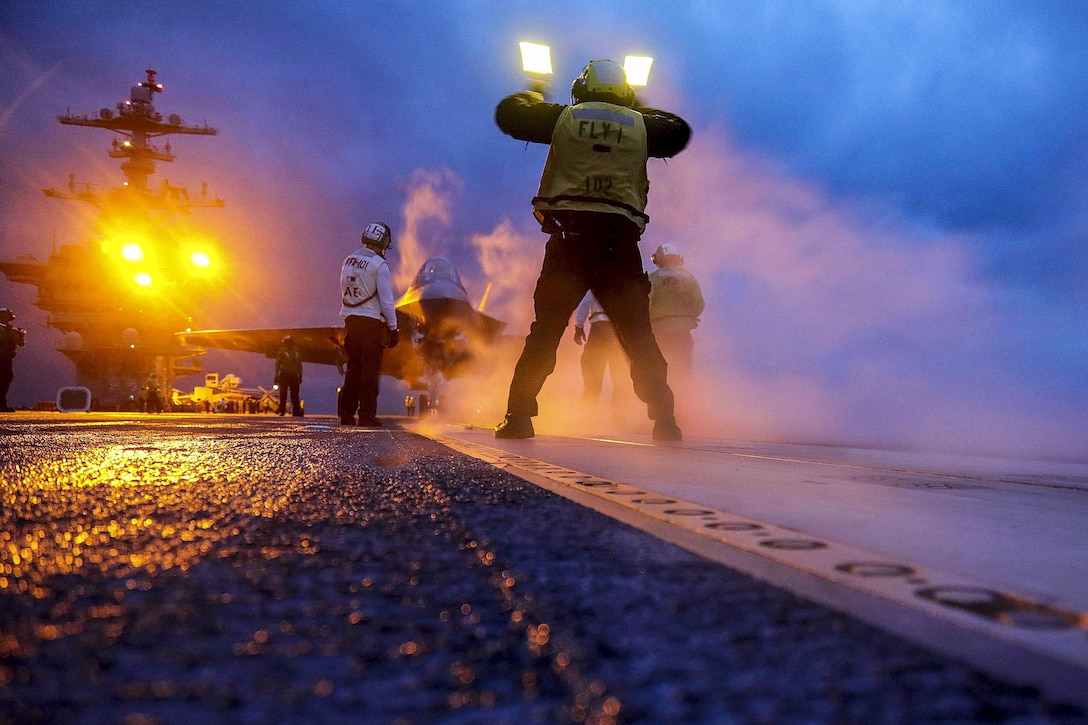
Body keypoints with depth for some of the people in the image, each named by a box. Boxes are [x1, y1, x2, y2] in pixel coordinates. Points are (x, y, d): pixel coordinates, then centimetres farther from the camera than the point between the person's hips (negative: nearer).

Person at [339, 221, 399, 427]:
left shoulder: (348, 261, 11)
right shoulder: (379, 265, -10)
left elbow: (343, 295, 16)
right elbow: (386, 300, -13)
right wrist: (393, 327, -7)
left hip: (351, 320, 6)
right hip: (372, 323, -6)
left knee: (353, 369, 12)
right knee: (370, 370, -2)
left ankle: (346, 414, 13)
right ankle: (366, 415, -2)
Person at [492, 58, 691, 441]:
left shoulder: (563, 117, 9)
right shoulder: (640, 125, 11)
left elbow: (508, 112, 18)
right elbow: (680, 131, 29)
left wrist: (533, 96, 37)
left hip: (569, 235, 0)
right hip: (620, 240, 1)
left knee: (546, 330, 6)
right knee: (638, 335, 6)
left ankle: (518, 415, 1)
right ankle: (664, 418, 1)